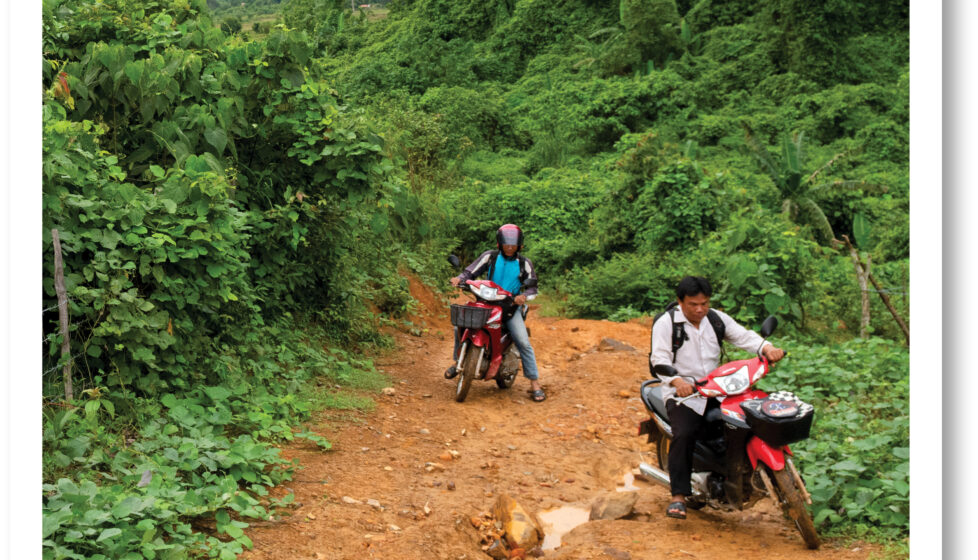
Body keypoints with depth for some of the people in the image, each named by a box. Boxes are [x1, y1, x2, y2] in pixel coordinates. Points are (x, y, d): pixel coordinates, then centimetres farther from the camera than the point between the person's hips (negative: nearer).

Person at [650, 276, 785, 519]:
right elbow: (660, 358, -14)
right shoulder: (666, 323, -5)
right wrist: (677, 381, -32)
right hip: (683, 392, -5)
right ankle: (678, 495, -19)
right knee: (684, 435, -26)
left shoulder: (717, 318, 10)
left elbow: (743, 336, 3)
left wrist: (767, 348, -18)